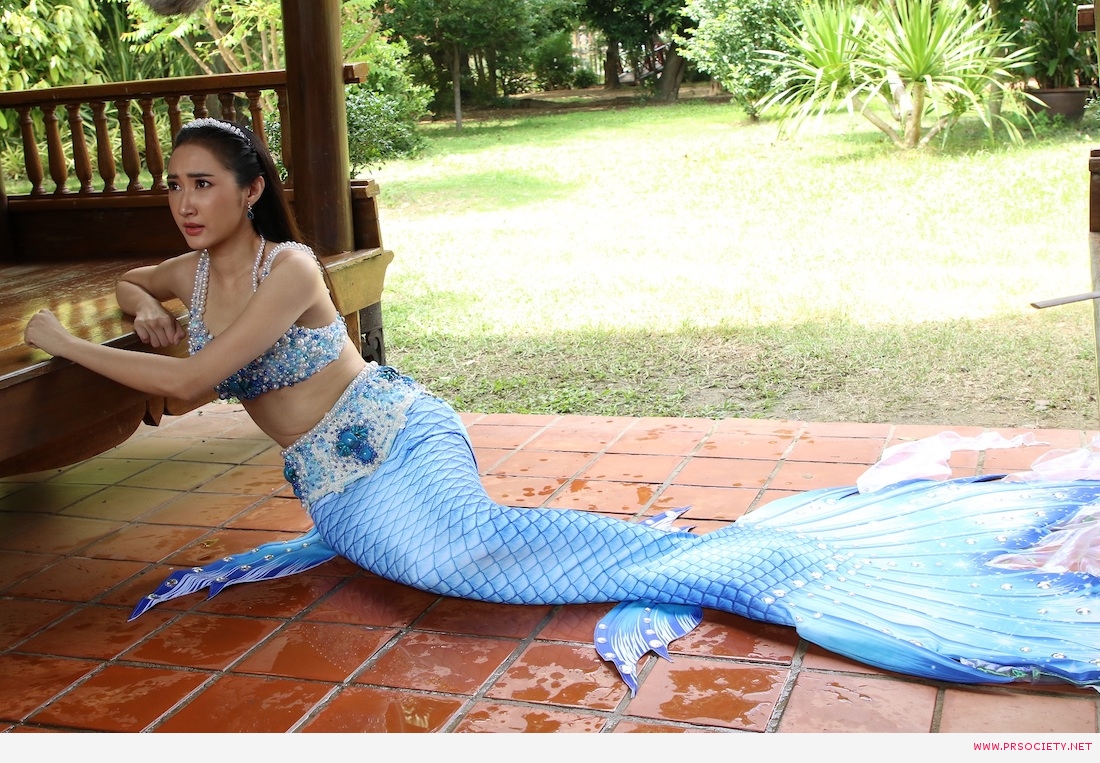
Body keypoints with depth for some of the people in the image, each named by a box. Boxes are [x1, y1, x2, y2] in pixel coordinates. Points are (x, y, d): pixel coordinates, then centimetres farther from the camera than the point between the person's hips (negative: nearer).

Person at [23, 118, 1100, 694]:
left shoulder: (286, 267, -12)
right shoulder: (197, 270, 13)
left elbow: (189, 377, -19)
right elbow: (127, 278, 36)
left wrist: (67, 344, -5)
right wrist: (144, 309, 11)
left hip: (392, 441, -10)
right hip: (333, 488, 10)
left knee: (460, 551, -37)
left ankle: (680, 552, -31)